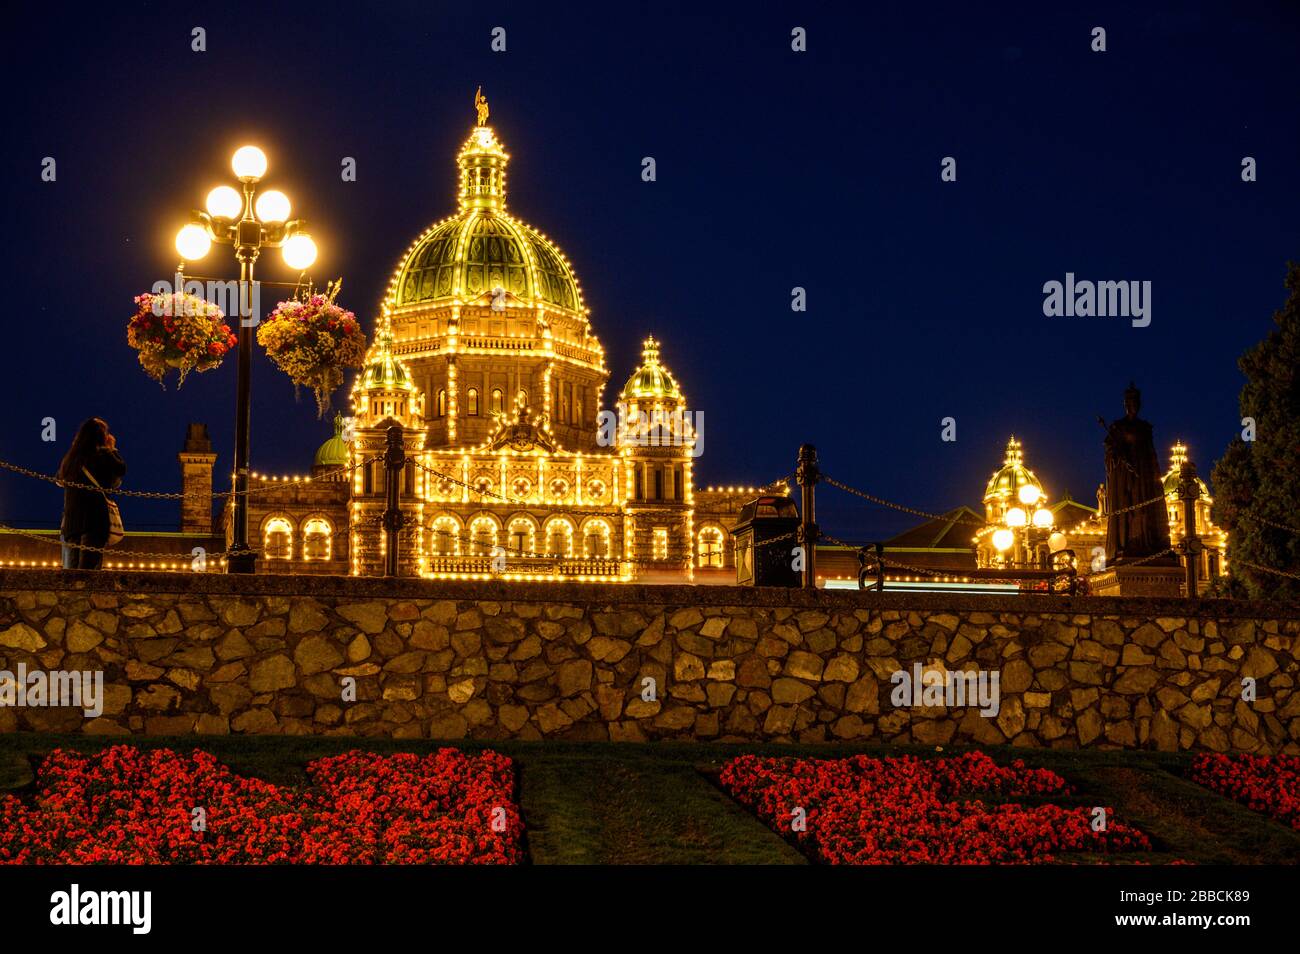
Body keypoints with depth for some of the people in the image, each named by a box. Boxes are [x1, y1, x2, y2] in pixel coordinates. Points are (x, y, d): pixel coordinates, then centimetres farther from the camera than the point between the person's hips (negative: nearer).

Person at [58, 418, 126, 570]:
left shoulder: (70, 458, 11)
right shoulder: (102, 455, -8)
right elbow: (121, 468, 1)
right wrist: (112, 449, 15)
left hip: (70, 521, 6)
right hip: (95, 519, -6)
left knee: (69, 571, 8)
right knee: (89, 569, -7)